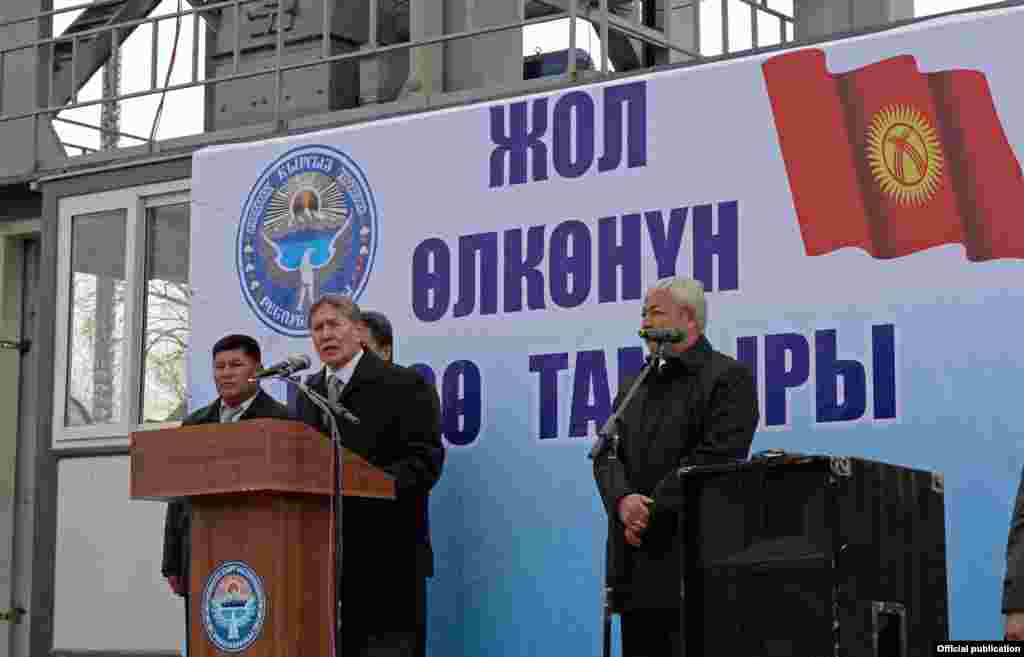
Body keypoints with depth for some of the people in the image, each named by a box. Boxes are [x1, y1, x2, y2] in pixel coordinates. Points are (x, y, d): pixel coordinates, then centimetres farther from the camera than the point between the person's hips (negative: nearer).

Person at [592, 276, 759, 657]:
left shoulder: (728, 378, -1)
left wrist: (651, 511, -15)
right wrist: (623, 500, -11)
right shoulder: (633, 388, 22)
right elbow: (606, 455, 11)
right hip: (635, 565, 7)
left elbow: (714, 457, -13)